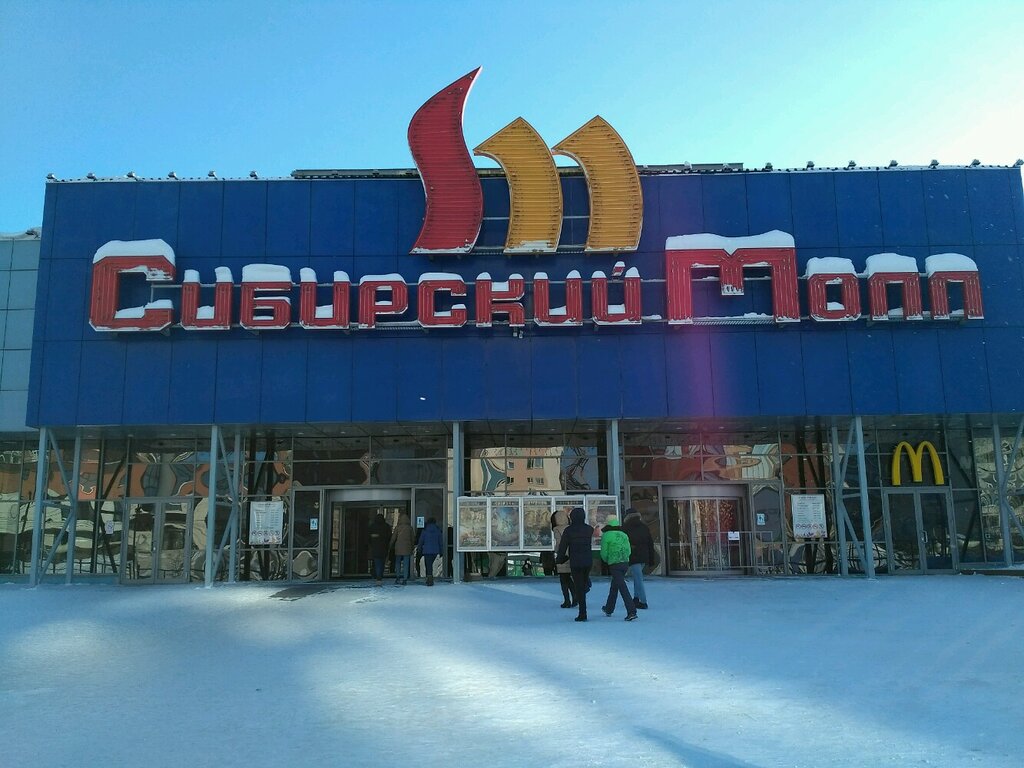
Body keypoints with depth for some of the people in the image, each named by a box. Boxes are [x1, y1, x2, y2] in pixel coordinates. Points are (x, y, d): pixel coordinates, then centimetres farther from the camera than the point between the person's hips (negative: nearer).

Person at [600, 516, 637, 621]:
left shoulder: (606, 535, -6)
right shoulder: (624, 535, 11)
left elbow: (604, 553, -5)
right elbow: (628, 551, 9)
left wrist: (606, 560, 15)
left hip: (614, 565, -6)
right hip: (625, 563, 7)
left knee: (622, 587, -8)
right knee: (614, 586, 22)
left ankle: (631, 612, -17)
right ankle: (609, 609, 35)